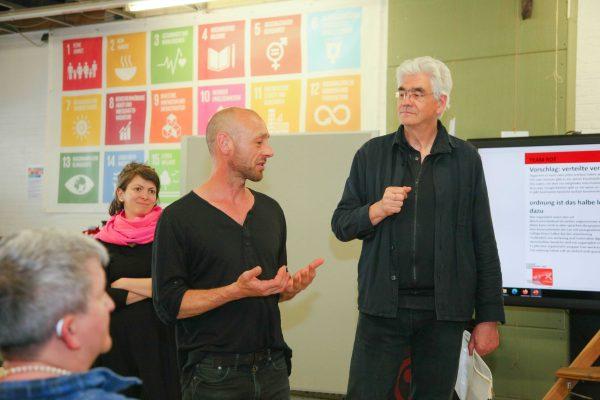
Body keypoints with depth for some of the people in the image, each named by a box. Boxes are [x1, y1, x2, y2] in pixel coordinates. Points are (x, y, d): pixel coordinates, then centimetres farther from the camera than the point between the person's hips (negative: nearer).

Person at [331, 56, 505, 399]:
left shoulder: (465, 159, 4)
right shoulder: (372, 154, 6)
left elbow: (484, 244, 4)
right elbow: (341, 225, 7)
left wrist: (489, 318, 1)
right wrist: (377, 210, -13)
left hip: (444, 312, 0)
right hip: (383, 306, 0)